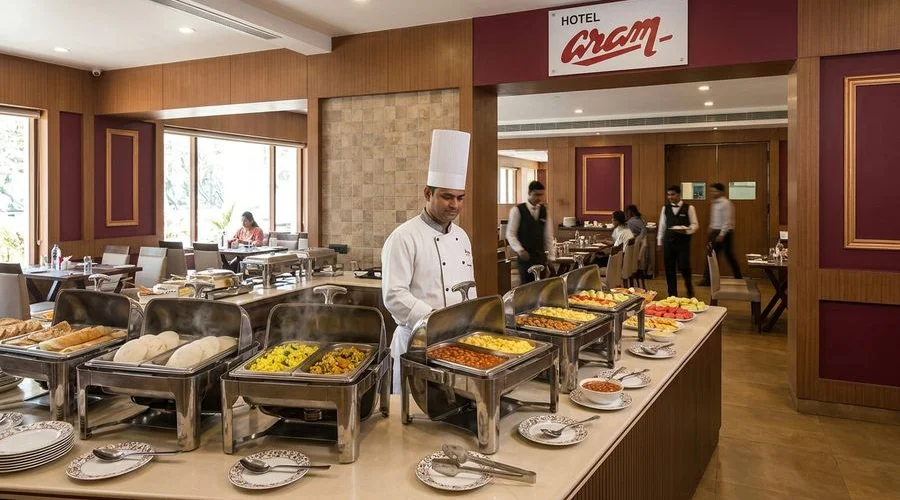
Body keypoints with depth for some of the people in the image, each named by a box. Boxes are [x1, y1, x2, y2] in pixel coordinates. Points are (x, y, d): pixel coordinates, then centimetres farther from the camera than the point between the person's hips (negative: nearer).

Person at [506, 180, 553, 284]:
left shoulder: (544, 210, 10)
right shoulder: (517, 210, -4)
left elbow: (548, 235, 14)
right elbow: (510, 234, -6)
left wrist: (549, 253, 8)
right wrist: (519, 250, -17)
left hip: (541, 257, 4)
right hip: (525, 256, -4)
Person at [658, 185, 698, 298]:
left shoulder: (689, 208, -2)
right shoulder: (665, 208, 8)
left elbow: (695, 224, -2)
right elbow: (662, 226, 11)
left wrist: (686, 230, -22)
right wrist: (660, 242, 10)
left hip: (683, 242, -3)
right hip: (668, 242, 3)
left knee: (684, 267, -7)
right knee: (669, 270, 5)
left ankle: (689, 287, 24)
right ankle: (672, 295, 16)